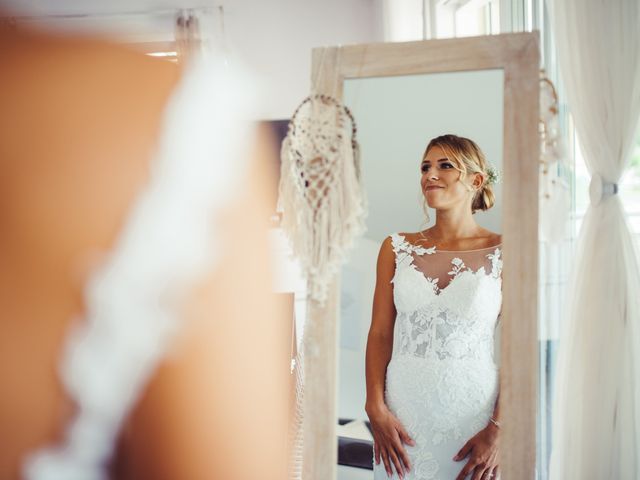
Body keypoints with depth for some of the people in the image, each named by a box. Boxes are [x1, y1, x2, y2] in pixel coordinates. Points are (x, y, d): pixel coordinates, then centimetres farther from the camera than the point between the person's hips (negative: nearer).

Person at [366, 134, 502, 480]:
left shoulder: (503, 253, -4)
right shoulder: (397, 249, 4)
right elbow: (379, 335, 3)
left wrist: (498, 432, -12)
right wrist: (376, 409, -6)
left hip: (474, 410, -2)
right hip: (403, 412, 2)